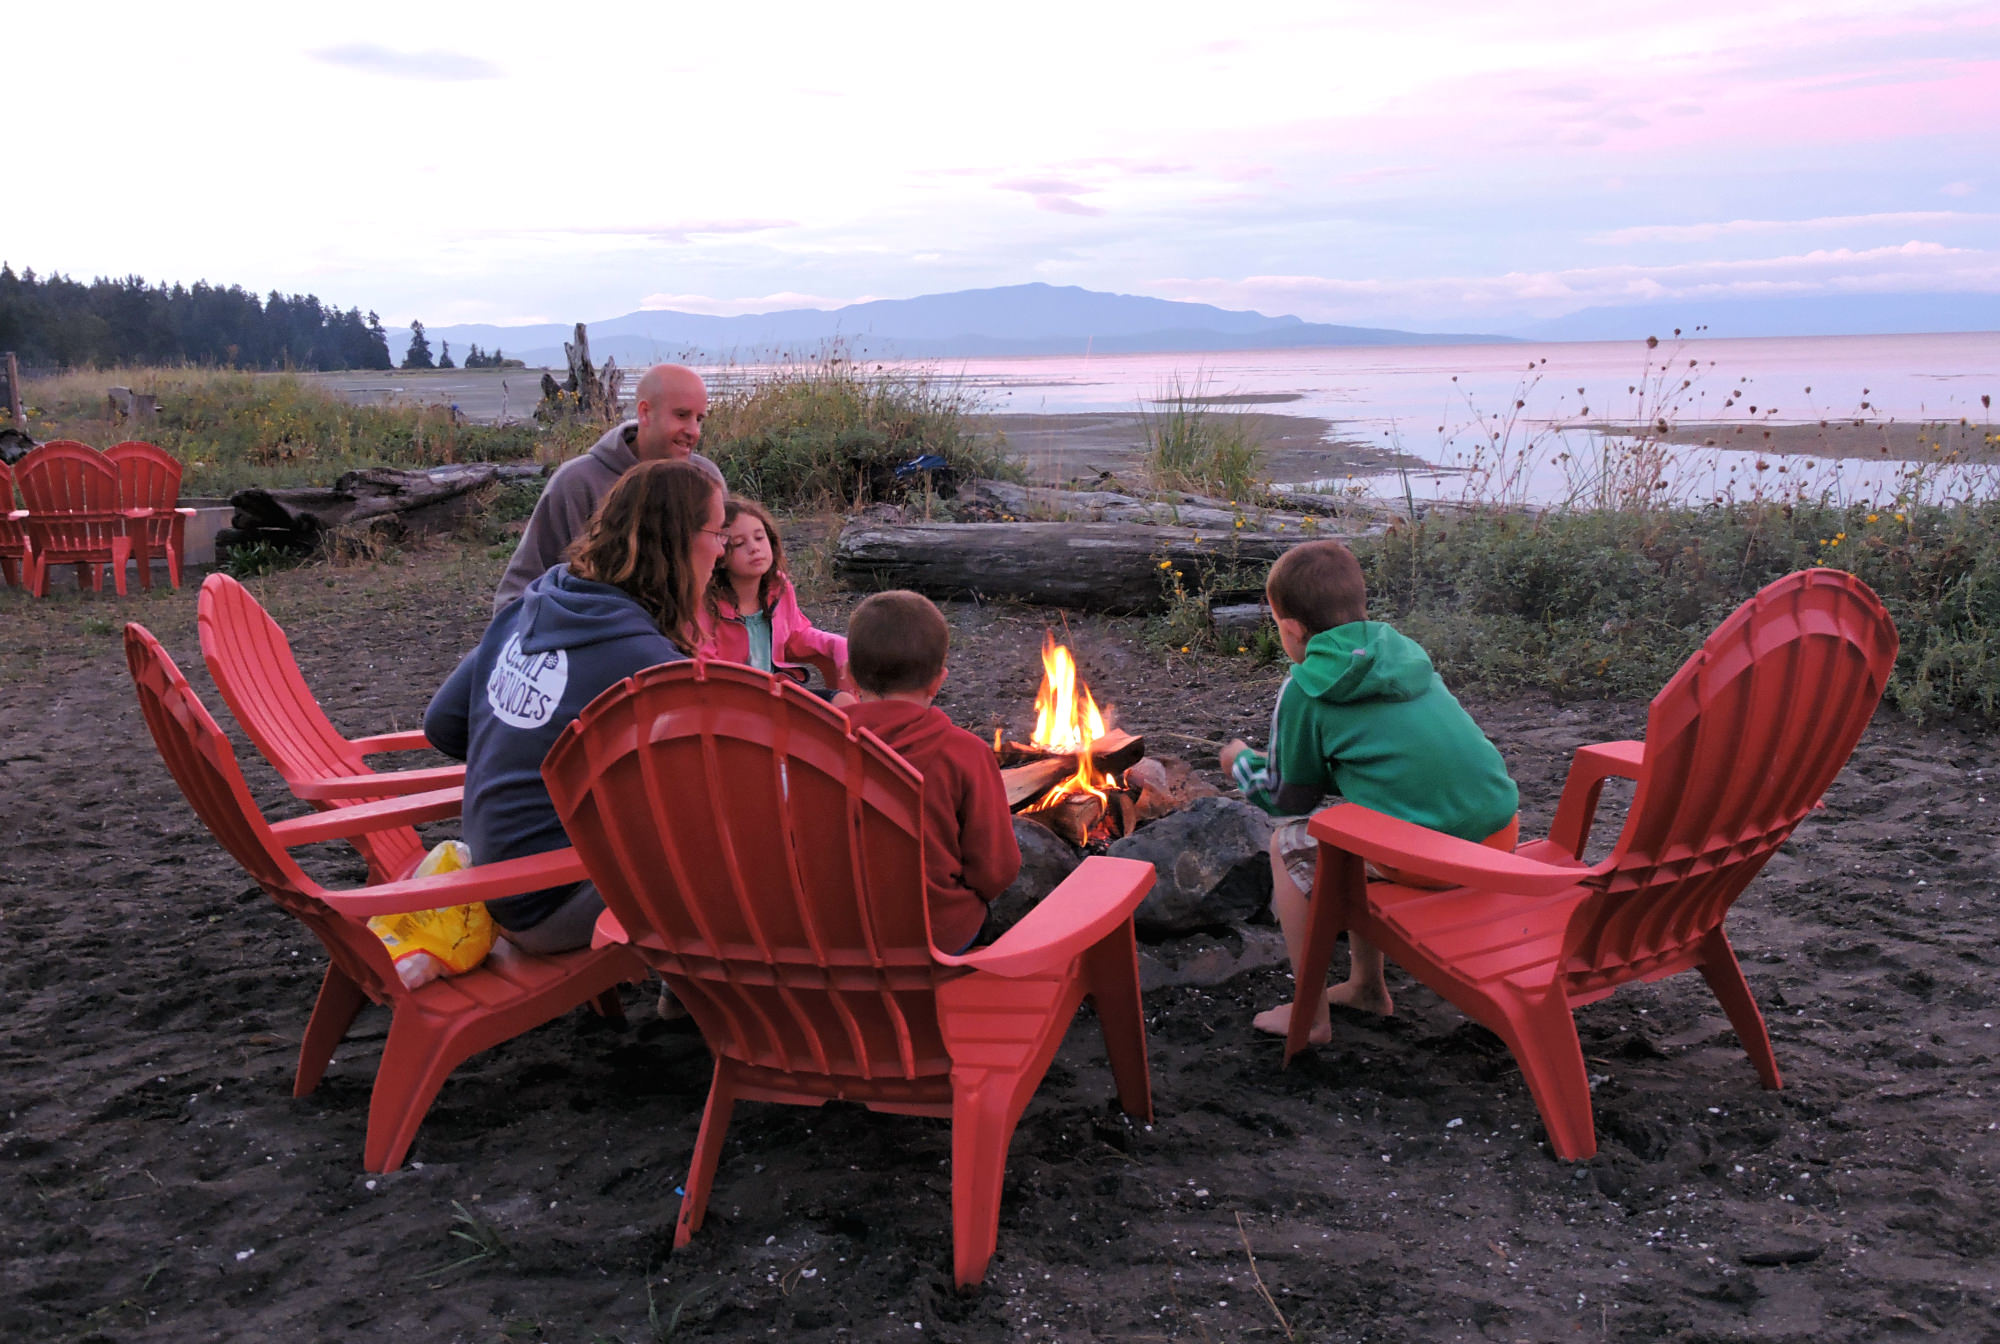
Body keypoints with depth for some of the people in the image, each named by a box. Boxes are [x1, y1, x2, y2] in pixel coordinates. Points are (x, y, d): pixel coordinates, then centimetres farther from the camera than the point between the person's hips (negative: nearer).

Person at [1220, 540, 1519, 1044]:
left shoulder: (1304, 691, -2)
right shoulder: (1404, 650, 17)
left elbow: (1287, 798, 10)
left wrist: (1240, 762, 29)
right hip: (1499, 829, 7)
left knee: (1289, 844, 13)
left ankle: (1310, 1014, 19)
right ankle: (1367, 985, 39)